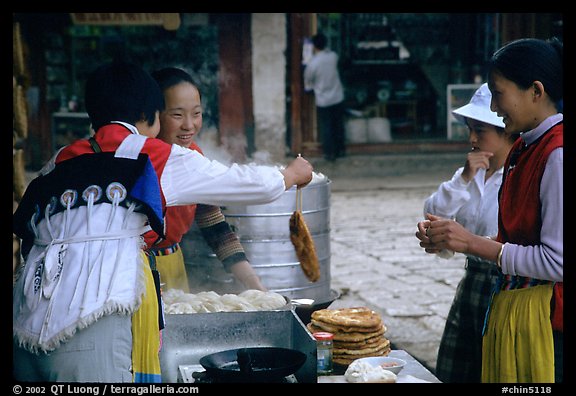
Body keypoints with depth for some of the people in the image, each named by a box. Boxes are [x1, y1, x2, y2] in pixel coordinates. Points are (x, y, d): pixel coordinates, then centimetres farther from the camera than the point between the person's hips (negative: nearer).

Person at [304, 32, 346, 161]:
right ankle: (341, 150, 28)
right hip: (338, 98, 4)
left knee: (325, 128, 9)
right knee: (339, 126, 18)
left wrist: (309, 88, 16)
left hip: (323, 101, -4)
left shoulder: (312, 64, -20)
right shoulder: (333, 56, -9)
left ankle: (330, 153, 15)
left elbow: (308, 82, -4)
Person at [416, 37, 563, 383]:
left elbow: (556, 260, -22)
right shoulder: (525, 149, 11)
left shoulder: (556, 154, -19)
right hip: (508, 310, 9)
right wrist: (450, 239, 2)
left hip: (545, 319, -9)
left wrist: (473, 243, -17)